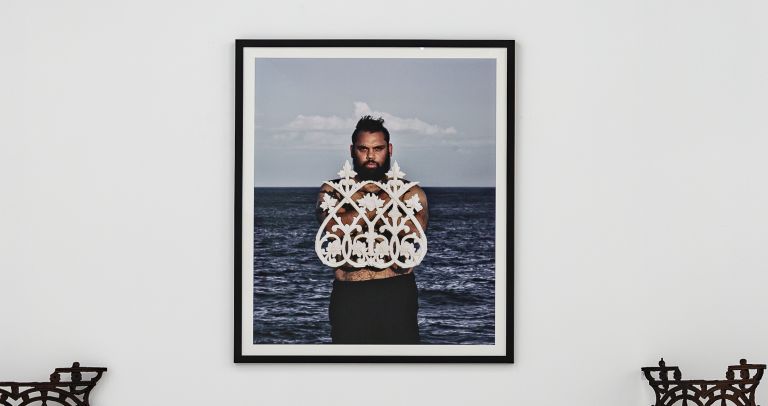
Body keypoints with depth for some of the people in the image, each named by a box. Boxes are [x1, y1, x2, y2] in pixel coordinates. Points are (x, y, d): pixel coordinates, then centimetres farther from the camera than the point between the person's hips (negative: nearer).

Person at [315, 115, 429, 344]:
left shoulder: (409, 191, 7)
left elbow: (415, 229, -13)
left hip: (398, 293, 0)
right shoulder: (333, 190, 7)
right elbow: (334, 226, -14)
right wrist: (382, 201, -12)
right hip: (349, 295, 0)